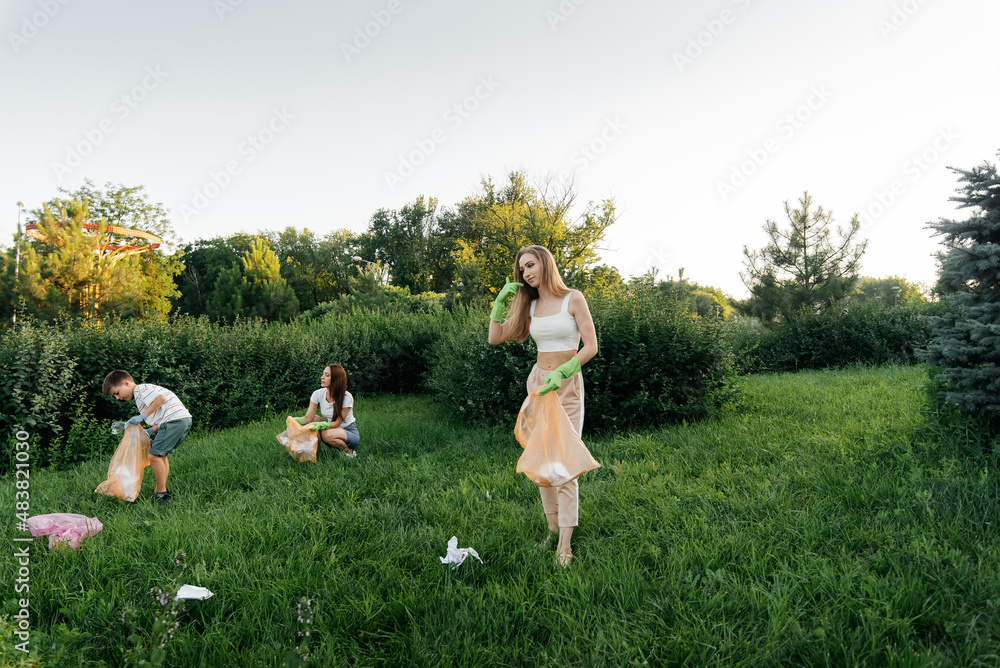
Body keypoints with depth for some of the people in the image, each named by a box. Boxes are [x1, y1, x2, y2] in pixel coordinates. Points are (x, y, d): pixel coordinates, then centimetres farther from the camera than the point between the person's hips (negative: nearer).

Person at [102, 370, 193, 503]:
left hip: (175, 420, -11)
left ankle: (161, 493, -1)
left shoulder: (140, 389, -2)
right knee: (161, 455, 19)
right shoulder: (141, 398, 29)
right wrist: (150, 431, 16)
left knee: (154, 456, -8)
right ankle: (160, 490, 23)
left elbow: (161, 398, -18)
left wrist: (142, 416, -10)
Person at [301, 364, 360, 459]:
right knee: (313, 420, -19)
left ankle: (348, 452, -7)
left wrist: (320, 424, -39)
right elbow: (308, 418, -13)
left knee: (327, 434, -33)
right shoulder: (318, 394, -9)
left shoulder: (346, 397, -22)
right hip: (332, 428, 5)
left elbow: (337, 423, -22)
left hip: (350, 433, -5)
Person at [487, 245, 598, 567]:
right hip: (537, 381, 5)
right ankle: (552, 527, 18)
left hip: (568, 385, -5)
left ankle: (565, 543, -5)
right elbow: (495, 338, 9)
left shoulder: (573, 299, -6)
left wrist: (561, 373, -22)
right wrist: (501, 301, 2)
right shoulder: (530, 305, 9)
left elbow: (591, 346, -11)